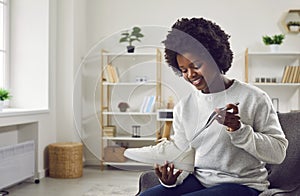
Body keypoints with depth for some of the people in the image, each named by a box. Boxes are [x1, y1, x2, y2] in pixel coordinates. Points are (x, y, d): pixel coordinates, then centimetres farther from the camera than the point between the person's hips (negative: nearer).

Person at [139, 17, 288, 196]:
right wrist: (172, 178, -12)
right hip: (198, 180, 5)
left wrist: (239, 129, -21)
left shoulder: (254, 98, -6)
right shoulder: (183, 107, 7)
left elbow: (278, 153, -8)